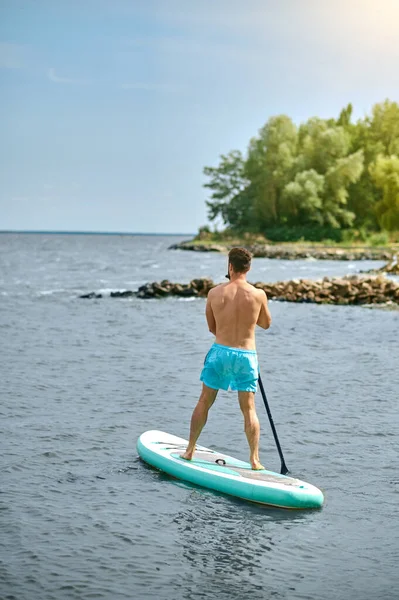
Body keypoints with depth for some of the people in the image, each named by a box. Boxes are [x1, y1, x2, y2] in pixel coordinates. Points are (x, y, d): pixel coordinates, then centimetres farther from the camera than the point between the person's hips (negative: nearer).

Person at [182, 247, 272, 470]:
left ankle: (190, 450, 25)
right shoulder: (259, 295, -8)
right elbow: (266, 324, 9)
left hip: (220, 351, 1)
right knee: (249, 409, 8)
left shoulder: (215, 293, -5)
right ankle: (255, 459, 6)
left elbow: (212, 328, 6)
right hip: (246, 355, -1)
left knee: (204, 403, 15)